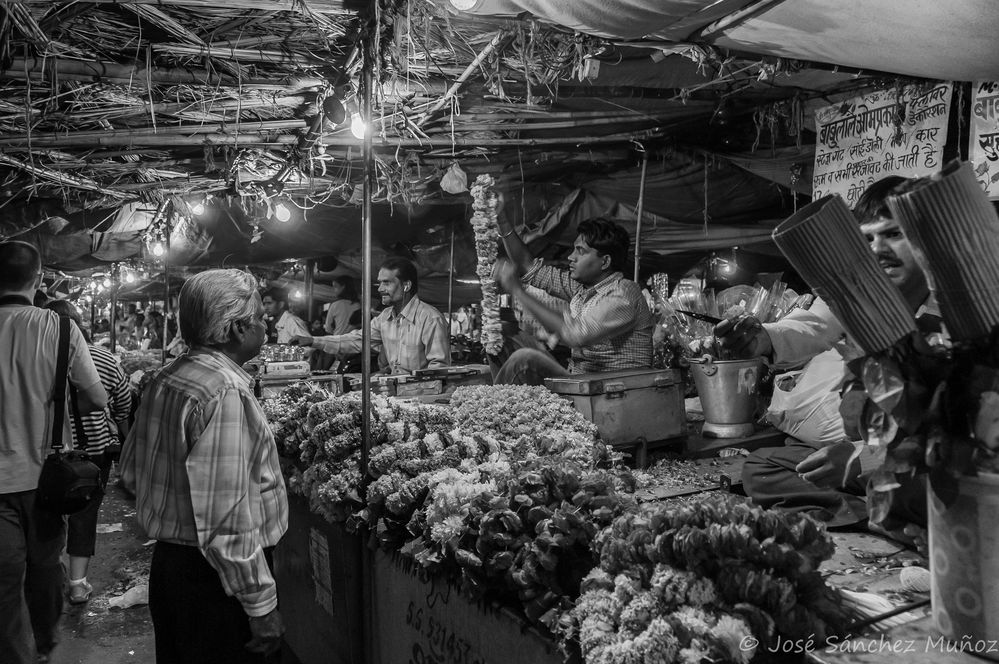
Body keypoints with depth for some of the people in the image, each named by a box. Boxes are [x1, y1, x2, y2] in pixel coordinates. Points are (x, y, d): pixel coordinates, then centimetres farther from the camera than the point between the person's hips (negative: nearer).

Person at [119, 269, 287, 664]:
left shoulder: (163, 381, 5)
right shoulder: (225, 392, -24)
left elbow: (131, 474, 15)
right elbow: (227, 519, -27)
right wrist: (261, 606, -22)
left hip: (166, 559, 9)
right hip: (212, 578, -9)